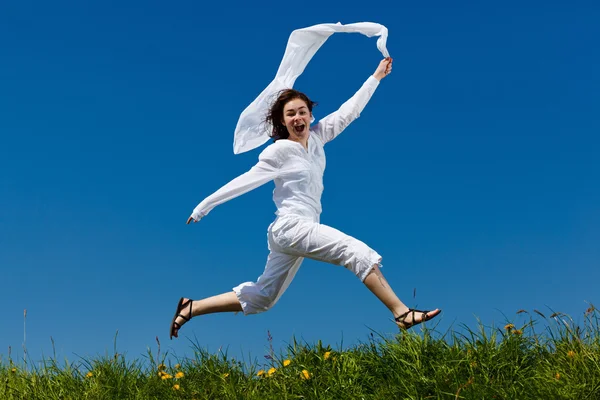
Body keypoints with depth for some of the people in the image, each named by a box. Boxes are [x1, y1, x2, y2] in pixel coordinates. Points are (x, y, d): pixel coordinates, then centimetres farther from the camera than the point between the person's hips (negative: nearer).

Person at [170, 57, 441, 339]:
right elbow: (246, 180, -6)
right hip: (291, 227, -8)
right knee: (358, 252, -17)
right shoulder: (279, 150, -8)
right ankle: (401, 314, -16)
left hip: (301, 230, 8)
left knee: (260, 299, 13)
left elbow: (349, 111, 15)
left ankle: (191, 308, 20)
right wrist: (204, 206, -3)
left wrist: (376, 77, 18)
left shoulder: (317, 136, 10)